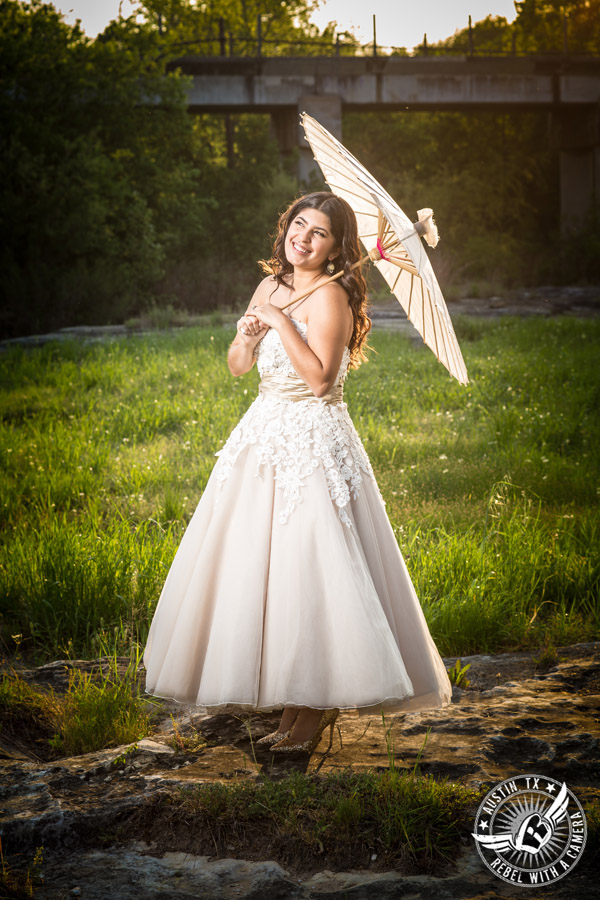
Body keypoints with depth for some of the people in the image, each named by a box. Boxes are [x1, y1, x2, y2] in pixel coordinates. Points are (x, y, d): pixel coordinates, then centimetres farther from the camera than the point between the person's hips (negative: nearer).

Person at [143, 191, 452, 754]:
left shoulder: (330, 296, -12)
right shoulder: (270, 286, 12)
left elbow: (320, 377, -23)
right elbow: (236, 367, 15)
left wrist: (280, 321, -19)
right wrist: (247, 336, -5)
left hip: (312, 442, -8)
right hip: (264, 435, 9)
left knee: (306, 569, -10)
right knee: (257, 566, 10)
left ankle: (314, 710, 0)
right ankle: (292, 705, 22)